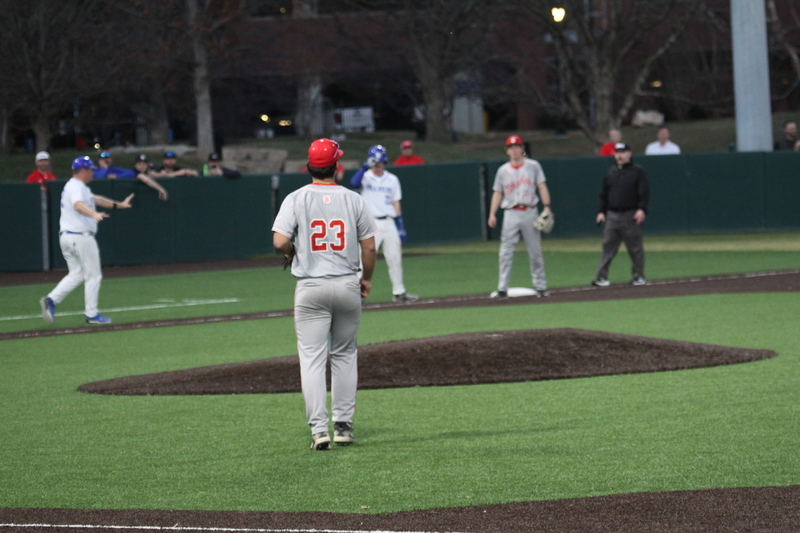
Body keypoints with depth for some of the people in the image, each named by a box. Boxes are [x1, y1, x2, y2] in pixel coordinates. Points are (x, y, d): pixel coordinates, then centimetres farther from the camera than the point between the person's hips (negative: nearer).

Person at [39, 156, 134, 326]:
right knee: (93, 276, 1)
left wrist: (118, 205, 32)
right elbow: (78, 205, -34)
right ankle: (91, 314, 4)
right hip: (81, 237, -10)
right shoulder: (77, 187, -13)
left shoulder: (71, 186, 20)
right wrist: (94, 214, -51)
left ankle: (51, 300, -5)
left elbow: (95, 199, 29)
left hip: (65, 236, 10)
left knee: (76, 275, 13)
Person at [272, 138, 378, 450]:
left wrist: (290, 253, 9)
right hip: (347, 285, 2)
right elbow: (369, 247, 2)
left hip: (311, 288, -2)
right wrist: (367, 278, 18)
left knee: (312, 357, 0)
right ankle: (343, 425, 14)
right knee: (344, 355, 15)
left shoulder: (297, 199, -5)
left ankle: (319, 429, -9)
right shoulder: (353, 200, 0)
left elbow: (280, 242, -14)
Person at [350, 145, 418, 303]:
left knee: (395, 258, 8)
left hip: (389, 223, 4)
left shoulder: (392, 180, 10)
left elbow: (396, 203, 11)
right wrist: (365, 167, -29)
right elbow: (354, 183, -25)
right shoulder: (366, 177, -2)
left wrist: (400, 226, 6)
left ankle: (398, 292, 17)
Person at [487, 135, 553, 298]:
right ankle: (502, 288, -4)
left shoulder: (533, 166, 6)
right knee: (506, 252, -5)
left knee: (535, 251, 3)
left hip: (530, 213, -1)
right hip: (511, 214, 1)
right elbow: (497, 193, 11)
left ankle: (540, 286, 10)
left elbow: (542, 187, 2)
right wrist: (492, 214, 0)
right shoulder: (503, 170, 10)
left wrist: (546, 207, -11)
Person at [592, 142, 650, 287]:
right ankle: (601, 277, -3)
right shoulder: (610, 172, 14)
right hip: (612, 215, 4)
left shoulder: (637, 171, 1)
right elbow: (604, 194, 18)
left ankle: (639, 276, 10)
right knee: (608, 246, -2)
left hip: (631, 215, -3)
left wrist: (642, 209, -17)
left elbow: (644, 192, -5)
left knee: (635, 247, 1)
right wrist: (601, 211, 8)